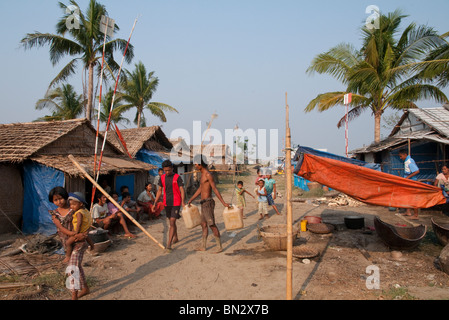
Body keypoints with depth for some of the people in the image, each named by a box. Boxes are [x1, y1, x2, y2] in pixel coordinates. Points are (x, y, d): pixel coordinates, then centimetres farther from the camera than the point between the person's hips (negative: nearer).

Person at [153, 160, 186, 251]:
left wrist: (183, 201, -24)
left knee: (172, 223, -10)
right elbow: (159, 191, 11)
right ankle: (175, 238, 37)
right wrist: (155, 204, 7)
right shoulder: (162, 177, 6)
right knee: (172, 222, 18)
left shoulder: (177, 177, -8)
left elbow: (182, 190, -10)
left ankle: (169, 244, -9)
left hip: (176, 203, -5)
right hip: (166, 203, 5)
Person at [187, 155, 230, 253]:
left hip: (208, 203, -10)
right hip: (204, 203, 10)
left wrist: (224, 203, -22)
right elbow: (200, 189, 24)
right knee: (204, 225, 14)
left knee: (212, 225, -6)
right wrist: (190, 200, 29)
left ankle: (219, 247, 2)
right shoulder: (202, 175, 15)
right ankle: (203, 247, 23)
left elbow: (215, 189, -19)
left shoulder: (208, 175, -14)